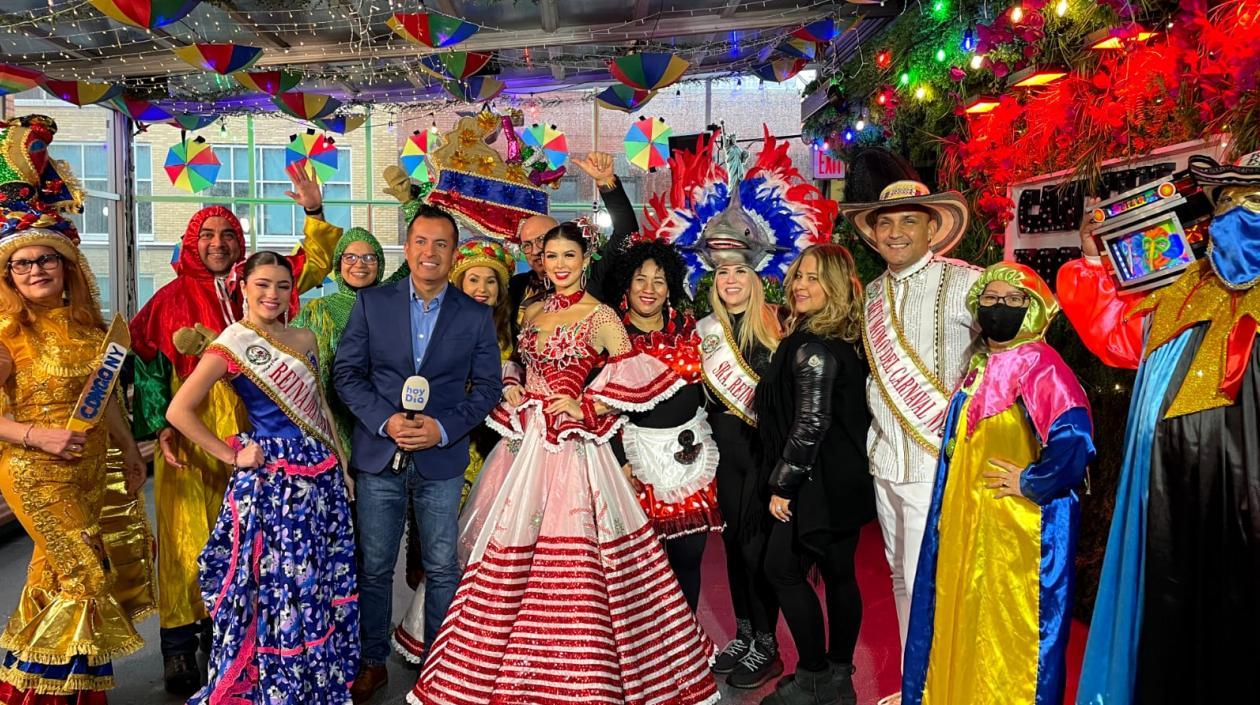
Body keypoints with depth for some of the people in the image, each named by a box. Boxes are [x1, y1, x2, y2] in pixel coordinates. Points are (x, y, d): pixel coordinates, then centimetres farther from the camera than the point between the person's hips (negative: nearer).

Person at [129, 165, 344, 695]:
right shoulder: (171, 298, 1)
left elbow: (315, 263, 15)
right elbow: (145, 363, 0)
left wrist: (314, 212, 2)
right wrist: (160, 426, -8)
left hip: (248, 430, 3)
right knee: (188, 536, 0)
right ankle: (179, 649, 11)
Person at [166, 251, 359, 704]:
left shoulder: (305, 340, 10)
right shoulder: (233, 344, -8)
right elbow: (178, 411, -13)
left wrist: (343, 466, 13)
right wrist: (231, 456, -11)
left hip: (321, 473, 6)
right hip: (269, 479, -6)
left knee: (323, 582, 13)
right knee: (276, 585, 3)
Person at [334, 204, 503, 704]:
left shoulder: (476, 316, 2)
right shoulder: (371, 303, 3)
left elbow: (487, 386, 1)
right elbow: (347, 372, 1)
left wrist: (444, 428, -13)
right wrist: (385, 420, -14)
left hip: (441, 460, 0)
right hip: (378, 456, 1)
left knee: (442, 569, 8)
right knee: (374, 568, 10)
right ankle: (373, 663, 28)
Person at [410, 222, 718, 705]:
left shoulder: (599, 316, -6)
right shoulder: (534, 311, 15)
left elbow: (635, 373, -17)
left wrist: (587, 408, -14)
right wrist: (512, 391, 6)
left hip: (568, 445, -7)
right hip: (525, 440, 7)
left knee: (566, 560, -7)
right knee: (508, 553, 10)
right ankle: (496, 666, 26)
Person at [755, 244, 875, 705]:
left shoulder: (812, 347, -19)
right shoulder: (846, 341, 10)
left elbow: (810, 424, -23)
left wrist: (782, 484, -14)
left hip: (820, 482, -9)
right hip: (846, 479, 9)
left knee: (783, 569, 2)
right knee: (839, 573, 15)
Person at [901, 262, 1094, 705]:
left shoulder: (1040, 366, -15)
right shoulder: (979, 368, 10)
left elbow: (1074, 442, -28)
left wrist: (1030, 483, -17)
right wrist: (949, 511, 16)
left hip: (1018, 528, -8)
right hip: (966, 524, 8)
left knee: (1008, 627, 4)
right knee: (963, 618, 17)